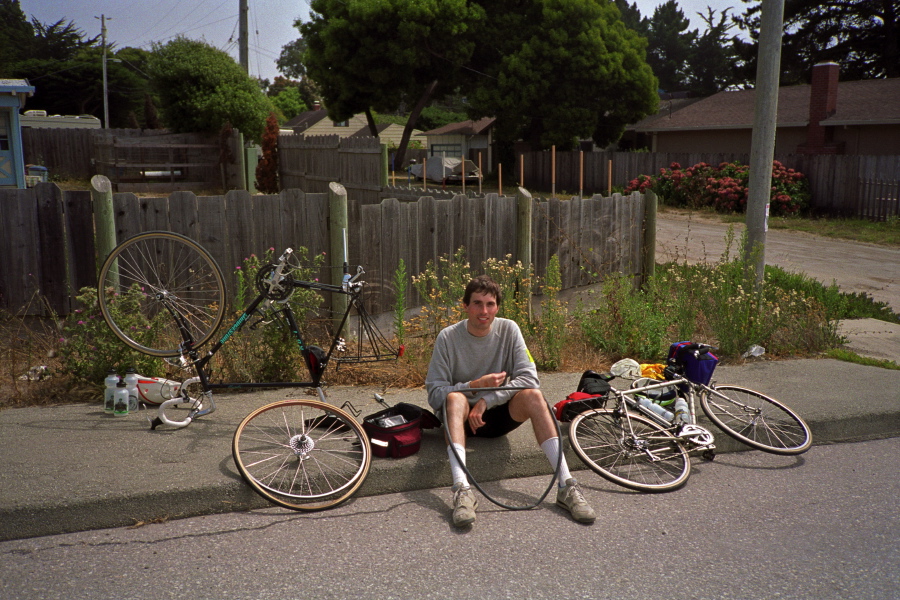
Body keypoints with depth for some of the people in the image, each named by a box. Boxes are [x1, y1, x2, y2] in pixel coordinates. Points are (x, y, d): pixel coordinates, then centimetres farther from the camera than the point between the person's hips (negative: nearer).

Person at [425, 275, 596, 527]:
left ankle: (566, 484, -33)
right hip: (463, 416, -1)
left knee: (532, 394, -27)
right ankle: (462, 488, -49)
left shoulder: (508, 330, -6)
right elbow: (434, 393, -13)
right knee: (455, 398, -34)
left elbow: (529, 378, -16)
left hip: (497, 414, 2)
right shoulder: (448, 338, -10)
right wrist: (475, 385, -25)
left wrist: (487, 401, -24)